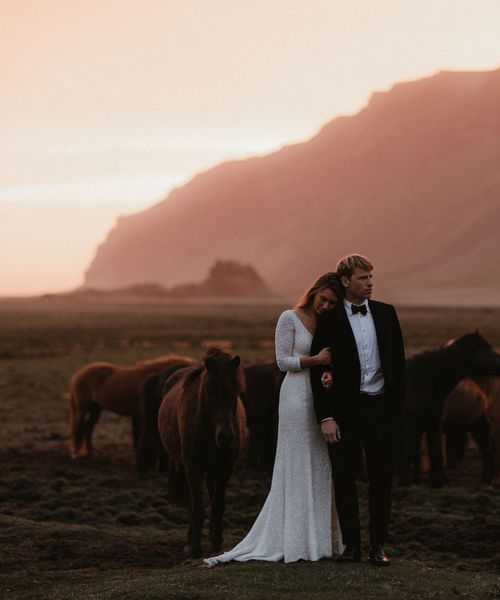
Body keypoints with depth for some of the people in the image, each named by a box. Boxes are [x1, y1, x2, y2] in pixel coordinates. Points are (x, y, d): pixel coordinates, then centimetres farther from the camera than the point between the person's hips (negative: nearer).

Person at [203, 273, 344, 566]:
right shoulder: (290, 319, -4)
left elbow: (332, 359, 11)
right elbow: (283, 361, -5)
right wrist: (315, 360, -17)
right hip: (297, 396, -5)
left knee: (322, 468, 6)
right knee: (297, 468, -3)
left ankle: (321, 539, 12)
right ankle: (296, 541, 1)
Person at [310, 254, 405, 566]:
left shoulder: (386, 313, 7)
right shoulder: (329, 320, -3)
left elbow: (399, 360, 11)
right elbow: (319, 371, -4)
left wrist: (397, 402, 5)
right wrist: (325, 417, -9)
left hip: (382, 408, 2)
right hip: (345, 410, -2)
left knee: (381, 479, 4)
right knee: (345, 479, 2)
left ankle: (378, 545, 11)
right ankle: (352, 544, 10)